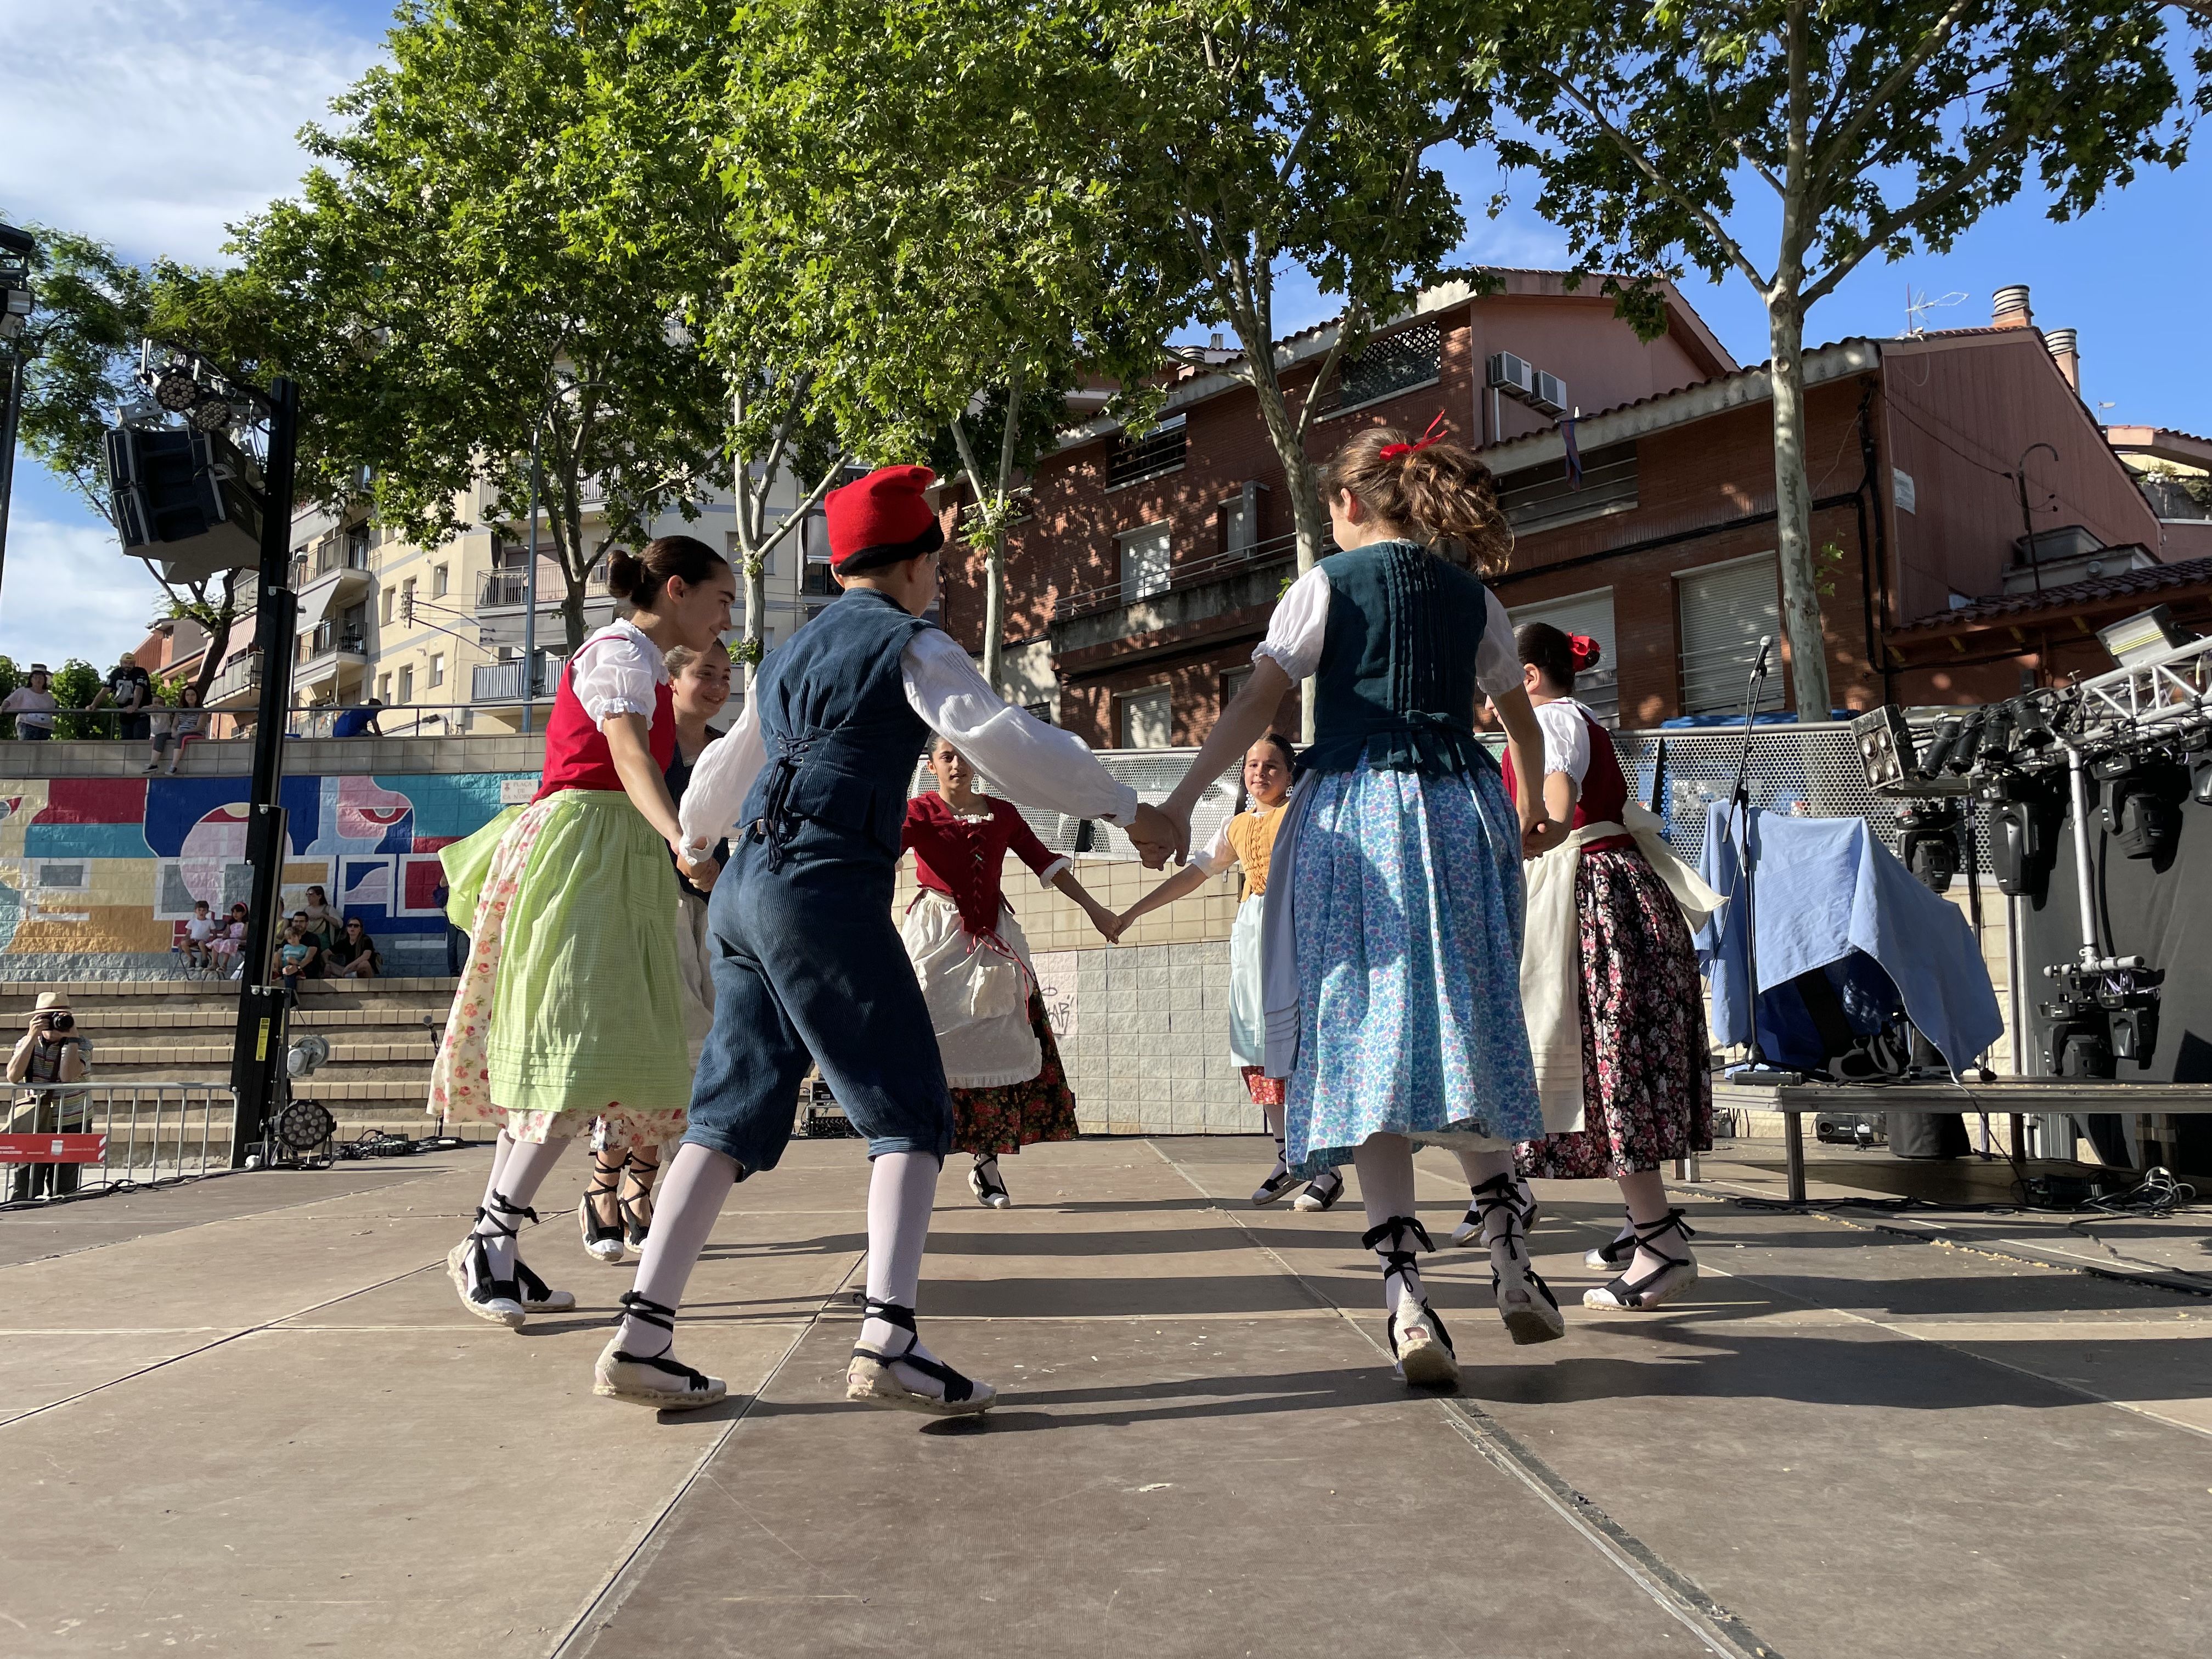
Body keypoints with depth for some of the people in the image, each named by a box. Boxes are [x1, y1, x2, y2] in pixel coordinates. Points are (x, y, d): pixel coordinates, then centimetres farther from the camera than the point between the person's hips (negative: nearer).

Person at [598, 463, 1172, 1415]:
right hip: (825, 891, -8)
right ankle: (887, 1342, -15)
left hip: (745, 891, 8)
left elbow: (728, 764, 37)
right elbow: (1008, 741, -11)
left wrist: (693, 840, 56)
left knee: (733, 1114, 9)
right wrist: (1127, 810, -6)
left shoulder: (791, 656, 25)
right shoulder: (910, 645, 0)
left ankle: (640, 1339, 7)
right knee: (909, 1116, -4)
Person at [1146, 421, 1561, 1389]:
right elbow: (1522, 719, 26)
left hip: (1356, 812, -4)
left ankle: (1404, 1287, -12)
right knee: (1468, 1028, 14)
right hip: (1462, 811, 4)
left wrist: (1181, 800, -4)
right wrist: (1532, 809, 44)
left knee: (1365, 1034, -4)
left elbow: (1258, 700, -6)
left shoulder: (1329, 583, 4)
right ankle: (1508, 1254, 9)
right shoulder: (1471, 593, 16)